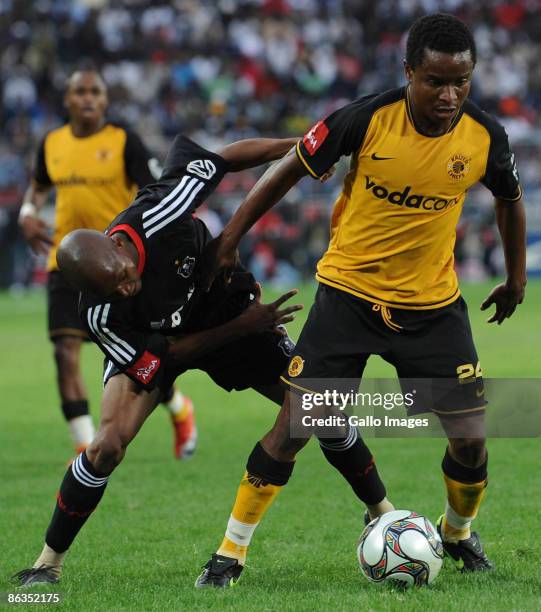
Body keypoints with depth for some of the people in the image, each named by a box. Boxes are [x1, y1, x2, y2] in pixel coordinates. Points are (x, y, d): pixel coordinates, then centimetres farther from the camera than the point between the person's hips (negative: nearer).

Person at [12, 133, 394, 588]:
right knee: (107, 446, -23)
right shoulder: (102, 317, -36)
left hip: (227, 303, 3)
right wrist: (243, 328, -25)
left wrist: (299, 146, -13)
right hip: (152, 347, -2)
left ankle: (382, 511, 22)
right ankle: (48, 563, -4)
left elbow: (222, 159, -18)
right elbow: (165, 356, -21)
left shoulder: (158, 215, -36)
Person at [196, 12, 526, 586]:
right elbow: (289, 169, -4)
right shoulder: (366, 119, -18)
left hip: (433, 304, 2)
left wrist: (515, 279, 20)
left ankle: (458, 533, 28)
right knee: (293, 427, -7)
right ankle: (231, 551, 5)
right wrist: (229, 240, -1)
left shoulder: (486, 137, -11)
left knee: (470, 438, -3)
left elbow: (509, 199, 12)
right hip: (348, 294, -2)